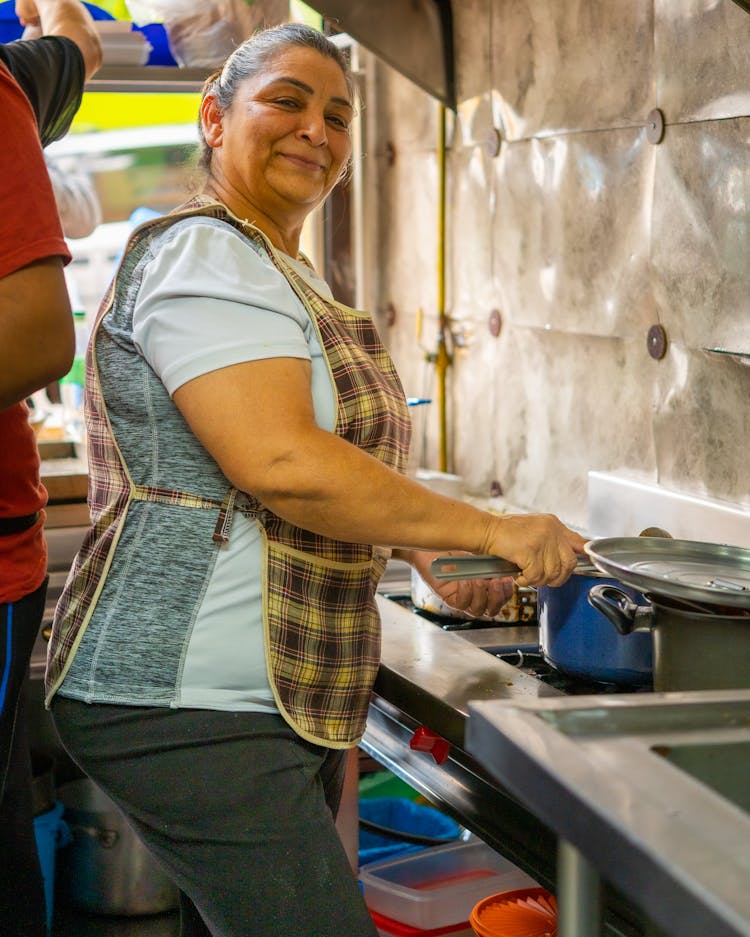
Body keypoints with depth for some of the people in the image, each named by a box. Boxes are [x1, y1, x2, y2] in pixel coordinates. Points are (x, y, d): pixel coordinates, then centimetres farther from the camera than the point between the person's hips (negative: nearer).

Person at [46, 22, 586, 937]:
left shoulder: (279, 273, 21)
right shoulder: (204, 253, -12)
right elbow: (279, 464, -24)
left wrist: (422, 549, 9)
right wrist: (491, 532, -18)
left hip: (286, 704, 10)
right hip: (193, 712, -10)